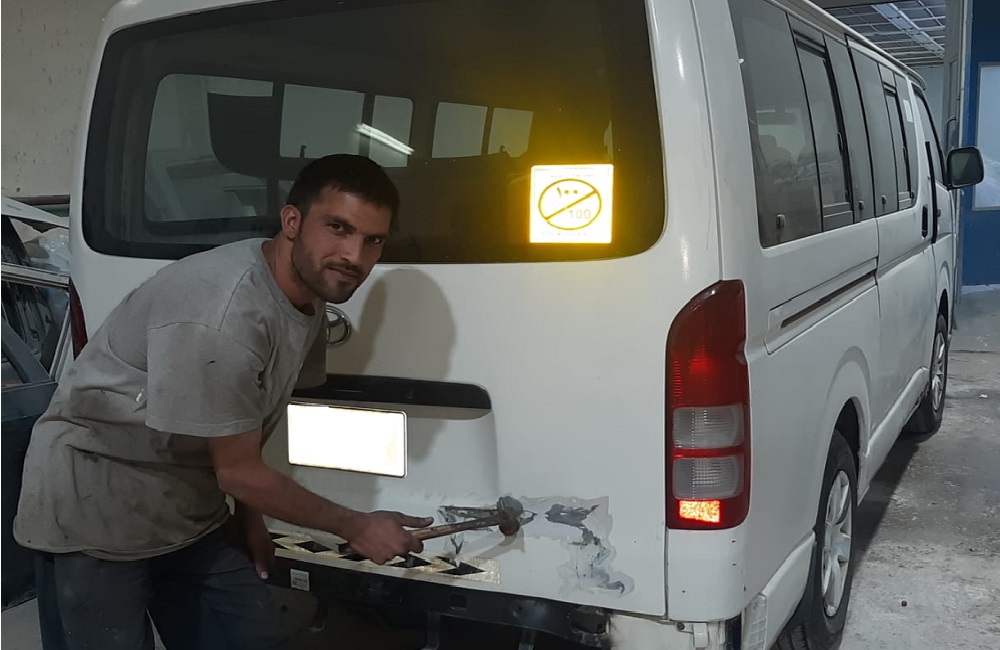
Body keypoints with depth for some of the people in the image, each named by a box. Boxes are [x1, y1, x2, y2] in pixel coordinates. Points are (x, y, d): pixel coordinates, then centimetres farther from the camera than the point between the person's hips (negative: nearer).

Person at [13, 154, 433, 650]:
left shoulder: (308, 296, -4)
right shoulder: (218, 317, -31)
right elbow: (237, 470, -22)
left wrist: (248, 516, 10)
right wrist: (355, 527, -12)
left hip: (190, 509, 8)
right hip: (93, 512, -8)